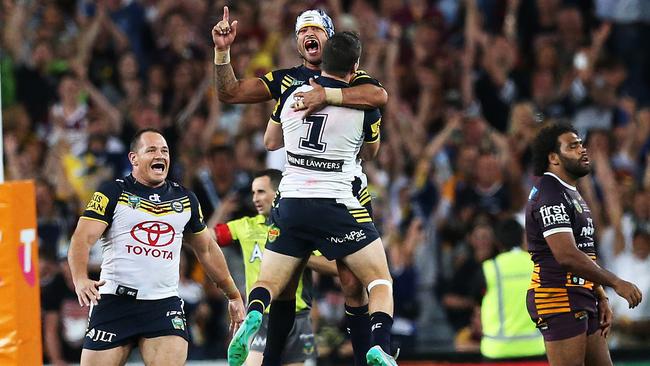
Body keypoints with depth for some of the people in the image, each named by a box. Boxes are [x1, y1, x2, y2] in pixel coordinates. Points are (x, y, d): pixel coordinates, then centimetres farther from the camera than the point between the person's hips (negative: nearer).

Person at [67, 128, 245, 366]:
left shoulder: (185, 200, 14)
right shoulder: (113, 194, 1)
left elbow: (207, 249, 27)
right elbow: (82, 239, -9)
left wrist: (233, 295, 29)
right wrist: (80, 280, -28)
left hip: (165, 303, 2)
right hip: (115, 301, -2)